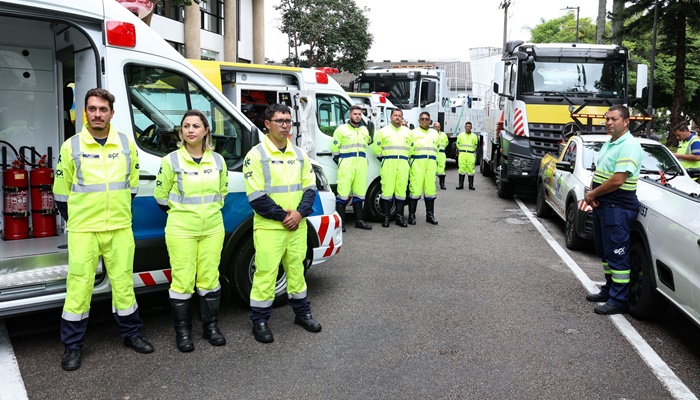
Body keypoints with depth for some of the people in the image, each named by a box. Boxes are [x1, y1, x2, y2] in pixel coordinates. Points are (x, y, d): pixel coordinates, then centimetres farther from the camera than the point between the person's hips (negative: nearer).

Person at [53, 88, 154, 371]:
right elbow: (61, 191, 5)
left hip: (120, 229, 2)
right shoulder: (71, 146, -3)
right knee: (79, 286, 2)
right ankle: (72, 346, 16)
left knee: (123, 282, 11)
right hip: (83, 230, -2)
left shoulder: (127, 144, 3)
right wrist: (74, 220, 8)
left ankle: (131, 334, 26)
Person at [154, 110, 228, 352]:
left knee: (209, 278, 9)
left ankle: (211, 327, 23)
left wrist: (210, 211, 12)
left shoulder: (218, 160, 4)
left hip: (212, 230, 3)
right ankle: (183, 331, 14)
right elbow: (160, 196, 4)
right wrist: (180, 214, 9)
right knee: (183, 281, 0)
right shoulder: (171, 160, -5)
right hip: (181, 231, -3)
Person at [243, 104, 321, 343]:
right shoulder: (256, 155, -9)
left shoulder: (299, 154, 8)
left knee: (296, 269, 17)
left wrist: (300, 212, -8)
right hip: (269, 227, -5)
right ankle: (260, 322, 13)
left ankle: (302, 313, 32)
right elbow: (256, 196, -14)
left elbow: (310, 187, 8)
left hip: (297, 225, 5)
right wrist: (282, 215, -16)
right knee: (266, 273, 0)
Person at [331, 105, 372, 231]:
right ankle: (340, 222, -7)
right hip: (346, 164, -5)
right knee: (343, 192, -11)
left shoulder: (365, 130, 15)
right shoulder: (342, 129, 1)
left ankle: (359, 220, 16)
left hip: (361, 165, 5)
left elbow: (369, 142, 27)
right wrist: (339, 160, 5)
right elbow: (335, 148, 4)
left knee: (359, 192, 8)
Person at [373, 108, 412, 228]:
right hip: (388, 164, -2)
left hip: (403, 164, 2)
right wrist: (383, 160, 8)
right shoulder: (383, 131, 9)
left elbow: (411, 148, 17)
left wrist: (406, 160, 11)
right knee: (387, 190, -7)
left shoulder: (407, 132, 16)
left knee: (401, 190, 0)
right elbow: (377, 148, 8)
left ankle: (399, 217, 6)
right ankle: (386, 217, -1)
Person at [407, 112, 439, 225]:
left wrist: (436, 163, 15)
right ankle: (411, 215, -4)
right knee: (415, 189, -9)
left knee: (430, 189, 4)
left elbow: (436, 149, 22)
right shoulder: (413, 132, 9)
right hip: (417, 162, -4)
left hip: (431, 163, 4)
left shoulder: (434, 133, 21)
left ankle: (430, 215, 13)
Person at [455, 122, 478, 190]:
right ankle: (461, 184, 5)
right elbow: (458, 144, 19)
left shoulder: (474, 136, 9)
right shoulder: (460, 135, 10)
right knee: (462, 169, 1)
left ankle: (471, 185, 6)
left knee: (471, 169, 0)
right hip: (462, 154, 0)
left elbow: (475, 146, 18)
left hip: (471, 155, 0)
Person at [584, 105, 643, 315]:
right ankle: (609, 289, 31)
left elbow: (617, 181, -23)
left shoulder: (629, 146, -16)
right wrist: (592, 193, 0)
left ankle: (618, 300, 1)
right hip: (601, 204, 10)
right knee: (604, 251, 18)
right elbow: (597, 171, 18)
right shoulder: (609, 143, 15)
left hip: (618, 207, -10)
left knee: (617, 254, -5)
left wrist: (593, 194, -11)